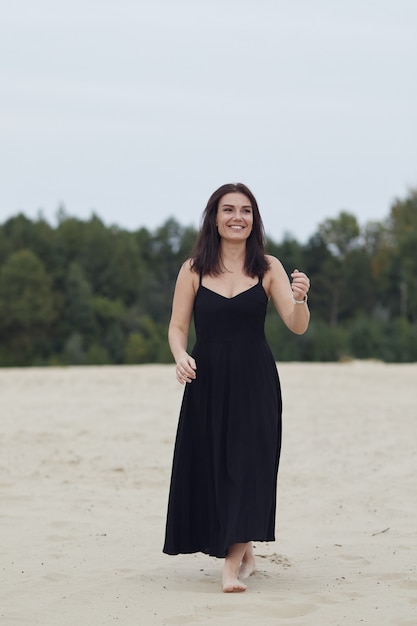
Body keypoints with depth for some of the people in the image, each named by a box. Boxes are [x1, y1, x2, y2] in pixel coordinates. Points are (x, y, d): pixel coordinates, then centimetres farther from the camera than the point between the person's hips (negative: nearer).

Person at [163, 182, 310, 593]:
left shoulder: (268, 268, 2)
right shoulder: (194, 270, 3)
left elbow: (297, 327, -4)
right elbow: (177, 327, 4)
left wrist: (299, 299, -26)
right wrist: (181, 356, -17)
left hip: (254, 381, -1)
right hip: (206, 380, 1)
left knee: (246, 464, -10)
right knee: (209, 467, 6)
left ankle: (233, 565, -11)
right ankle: (245, 553, 26)